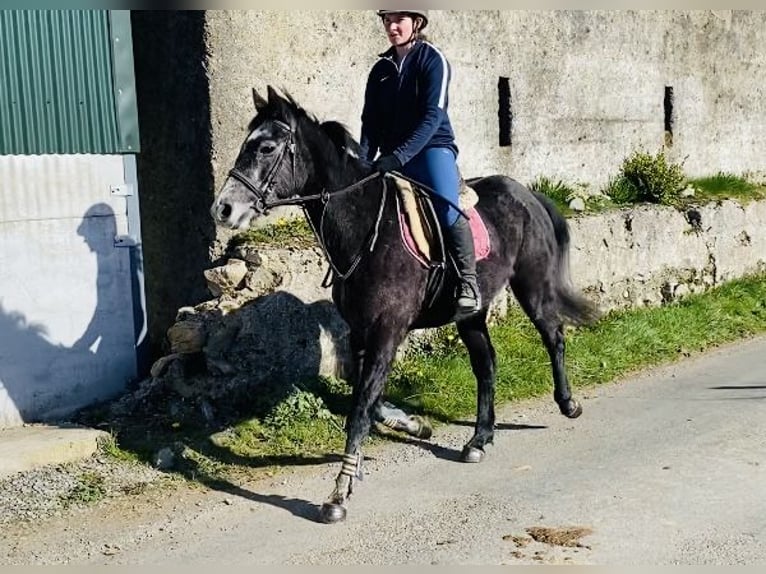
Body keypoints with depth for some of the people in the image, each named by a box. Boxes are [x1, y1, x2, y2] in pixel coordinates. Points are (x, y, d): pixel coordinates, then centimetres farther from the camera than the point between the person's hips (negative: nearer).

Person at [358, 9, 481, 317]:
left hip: (432, 148, -6)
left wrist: (400, 154, -23)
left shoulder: (432, 59, -3)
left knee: (447, 211, -30)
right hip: (391, 158, 6)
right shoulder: (381, 69, 13)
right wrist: (363, 162, -6)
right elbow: (371, 122, 11)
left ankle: (468, 281, -19)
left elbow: (432, 116, -13)